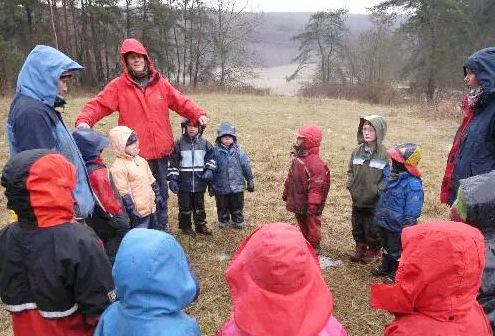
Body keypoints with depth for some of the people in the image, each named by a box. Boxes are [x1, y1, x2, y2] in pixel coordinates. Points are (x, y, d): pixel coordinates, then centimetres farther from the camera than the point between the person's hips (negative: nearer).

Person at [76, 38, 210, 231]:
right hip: (136, 153, -4)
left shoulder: (160, 83, 7)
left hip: (161, 150, 4)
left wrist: (198, 115, -4)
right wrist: (84, 120, -26)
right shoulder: (118, 86, -1)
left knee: (161, 192, 17)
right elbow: (98, 105, -8)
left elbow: (181, 102, 10)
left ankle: (161, 227, 34)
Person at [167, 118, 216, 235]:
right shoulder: (178, 143, -5)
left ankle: (201, 224, 30)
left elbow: (211, 158, 10)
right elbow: (173, 163, -3)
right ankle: (186, 226, 27)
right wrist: (172, 179, -6)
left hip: (200, 182, 2)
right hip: (184, 183, -2)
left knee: (199, 205, 16)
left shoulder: (204, 143, 1)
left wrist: (209, 170, -6)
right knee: (185, 206, 10)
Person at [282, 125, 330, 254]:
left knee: (312, 225, 12)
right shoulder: (296, 156, 3)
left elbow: (317, 187, -26)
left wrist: (313, 205, -26)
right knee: (302, 224, 24)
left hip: (308, 204, -8)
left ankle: (314, 246, 30)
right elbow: (291, 177, 15)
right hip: (298, 202, 8)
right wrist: (286, 193, 20)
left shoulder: (315, 162, -25)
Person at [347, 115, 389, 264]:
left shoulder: (384, 154, -14)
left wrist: (376, 190, -18)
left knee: (373, 228, 10)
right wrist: (351, 184, -1)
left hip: (374, 202, -5)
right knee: (357, 225, 20)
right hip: (357, 199, 5)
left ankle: (374, 250, 32)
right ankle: (360, 247, 40)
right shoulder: (357, 151, 1)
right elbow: (350, 170, 12)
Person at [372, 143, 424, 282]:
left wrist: (406, 229, -22)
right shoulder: (391, 177, 1)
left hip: (397, 226, -8)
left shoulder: (413, 184, -25)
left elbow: (412, 212, -23)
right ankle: (385, 267, 43)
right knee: (386, 246, 24)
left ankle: (396, 273, 30)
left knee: (396, 250, 11)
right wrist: (378, 216, 17)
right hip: (385, 223, 8)